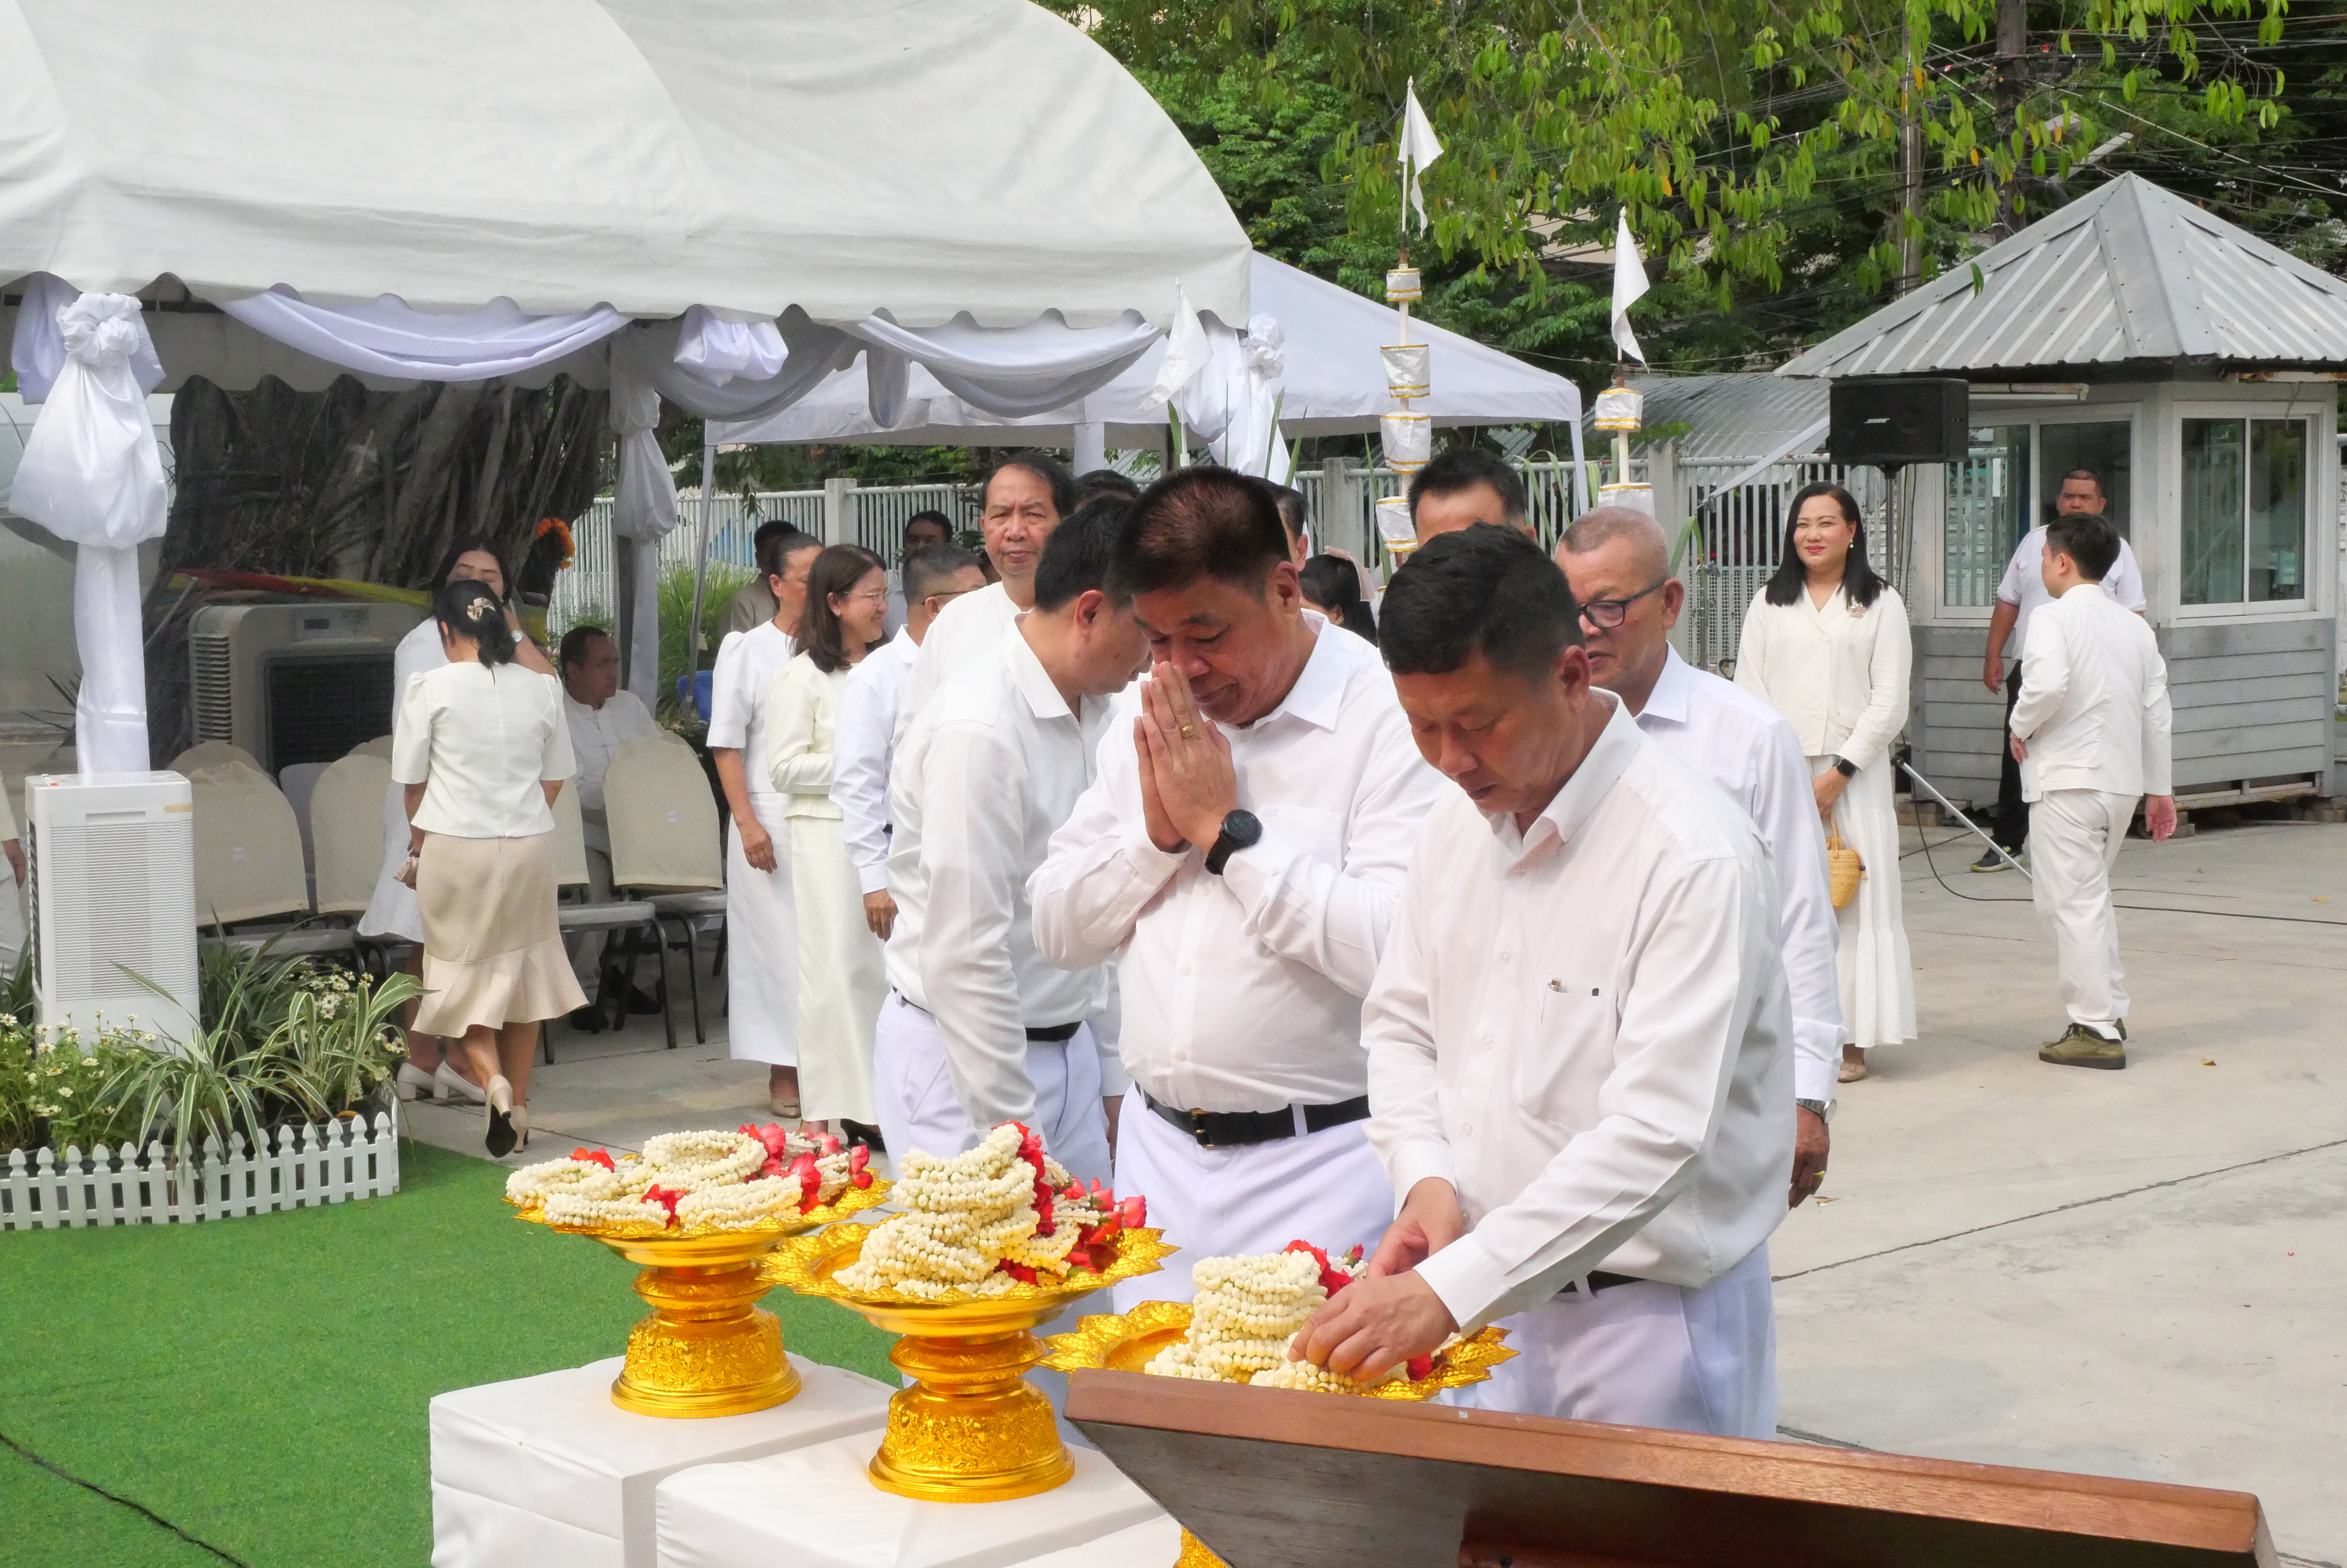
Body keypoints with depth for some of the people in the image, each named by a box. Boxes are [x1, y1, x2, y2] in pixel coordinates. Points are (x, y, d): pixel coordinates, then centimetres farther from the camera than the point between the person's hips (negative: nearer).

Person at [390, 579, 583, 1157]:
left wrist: (419, 847, 16)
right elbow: (554, 777, 8)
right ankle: (518, 1109, 19)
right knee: (521, 971, 15)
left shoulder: (430, 688, -7)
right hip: (530, 844, 3)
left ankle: (492, 1079, -14)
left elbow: (412, 782, 0)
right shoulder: (541, 688, 2)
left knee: (464, 970, 10)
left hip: (455, 845, -3)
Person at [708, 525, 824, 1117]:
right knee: (778, 941, 1)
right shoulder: (746, 650, 1)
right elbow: (726, 746, -1)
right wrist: (748, 823, -10)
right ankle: (784, 1074, 10)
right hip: (773, 820, -3)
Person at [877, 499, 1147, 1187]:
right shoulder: (978, 730, -21)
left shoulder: (1094, 711, 7)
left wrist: (1112, 1076, 15)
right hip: (965, 1058, -8)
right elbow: (964, 956, -21)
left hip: (1067, 1046, 8)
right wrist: (1012, 1128, -17)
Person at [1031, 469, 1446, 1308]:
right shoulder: (1147, 719, 10)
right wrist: (1156, 833, -7)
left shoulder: (1388, 716, -11)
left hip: (1319, 1165, -6)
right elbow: (1056, 930, 11)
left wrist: (1225, 827, -16)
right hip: (1159, 1153, 6)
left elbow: (1400, 948, -24)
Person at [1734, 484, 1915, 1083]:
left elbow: (1890, 701, -1)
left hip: (1854, 770, -2)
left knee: (1855, 898, -3)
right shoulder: (1769, 602, 13)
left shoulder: (1881, 604, 6)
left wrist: (1838, 773, -9)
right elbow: (1749, 689, 7)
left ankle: (1851, 1038, 0)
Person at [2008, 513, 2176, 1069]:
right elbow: (2157, 712, 14)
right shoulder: (2135, 626, 12)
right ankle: (2109, 1012, 21)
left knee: (2073, 903, -2)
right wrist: (2159, 788, 19)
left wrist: (2021, 726, -8)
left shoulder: (2055, 615, -9)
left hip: (2067, 779, -8)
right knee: (2089, 896, 20)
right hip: (2123, 781, 8)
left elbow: (2048, 683, -27)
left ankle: (2096, 1029, -2)